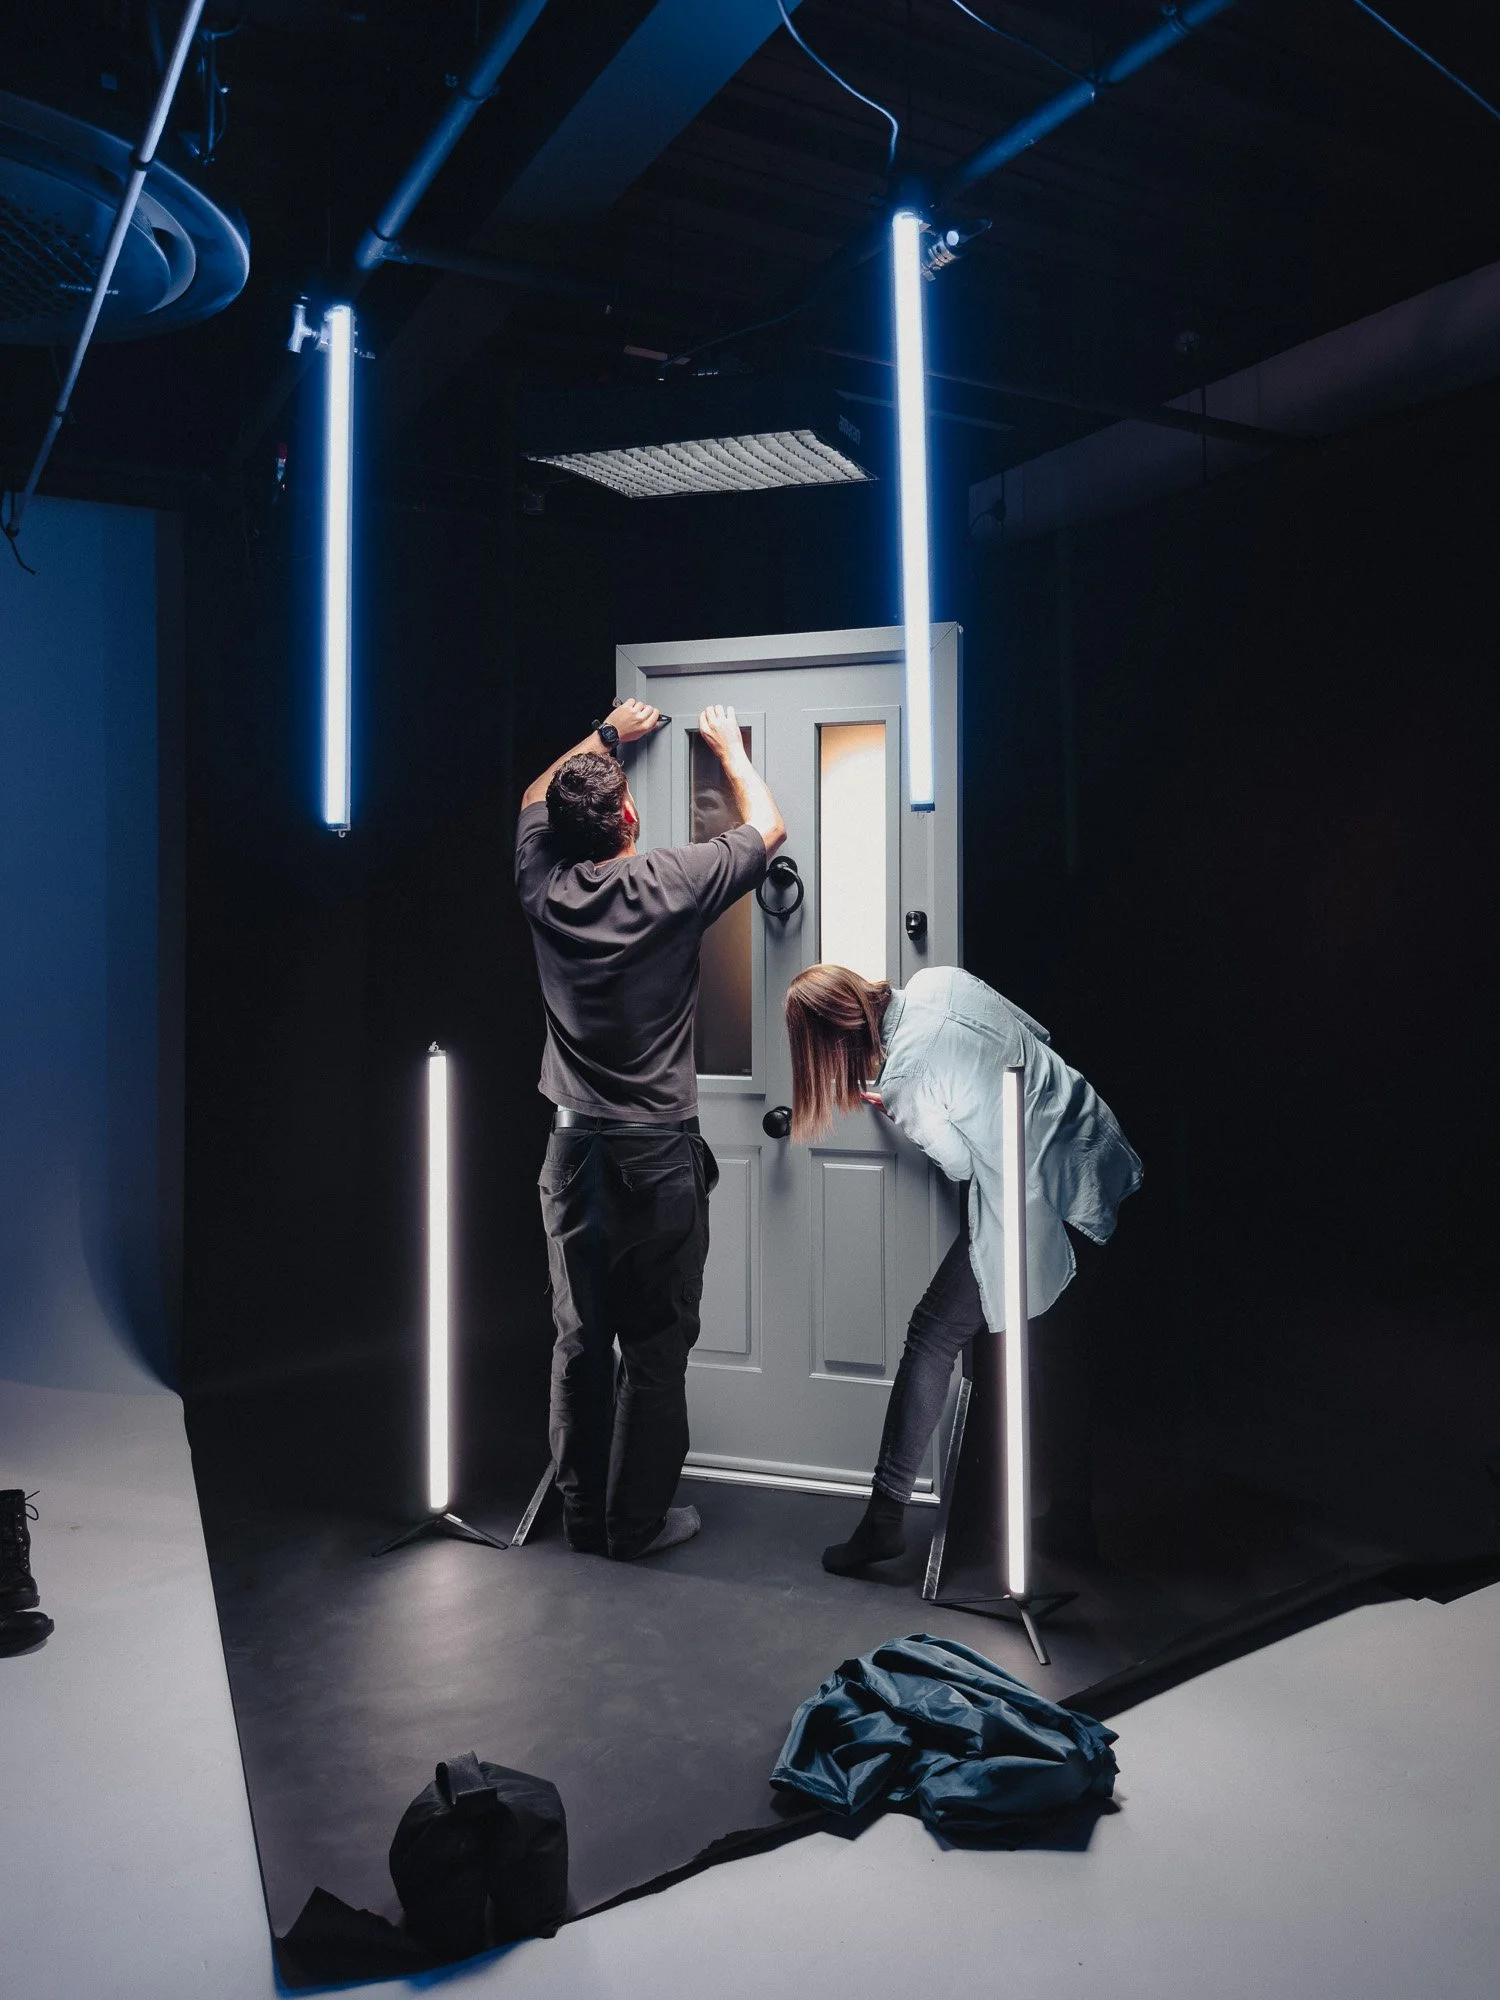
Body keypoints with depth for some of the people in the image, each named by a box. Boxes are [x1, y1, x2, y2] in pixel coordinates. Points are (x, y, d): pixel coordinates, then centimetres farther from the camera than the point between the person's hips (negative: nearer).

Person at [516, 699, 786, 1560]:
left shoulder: (545, 884, 0)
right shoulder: (671, 884, -12)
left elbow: (536, 799, 23)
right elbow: (768, 826, 5)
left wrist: (605, 735, 30)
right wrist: (729, 744, 19)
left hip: (573, 1147, 5)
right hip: (656, 1152, -4)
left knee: (579, 1341, 13)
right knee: (656, 1349, 8)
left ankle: (583, 1513, 26)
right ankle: (637, 1522, 18)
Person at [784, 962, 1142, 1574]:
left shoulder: (902, 1082, -20)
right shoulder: (939, 981, 0)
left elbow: (961, 1163, -4)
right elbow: (1036, 1036, 10)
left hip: (1039, 1201, -9)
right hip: (1096, 1157, 9)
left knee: (933, 1335, 4)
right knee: (1058, 1351, 19)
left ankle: (885, 1517, 12)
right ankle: (1074, 1521, 31)